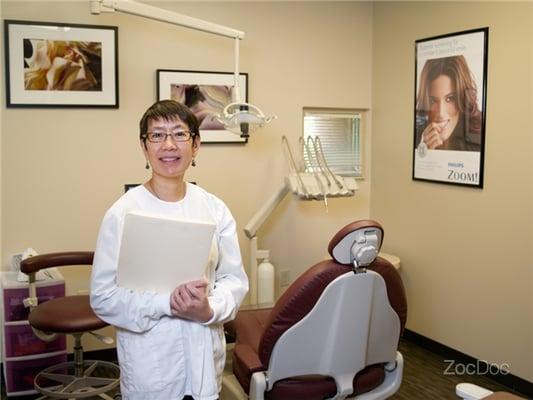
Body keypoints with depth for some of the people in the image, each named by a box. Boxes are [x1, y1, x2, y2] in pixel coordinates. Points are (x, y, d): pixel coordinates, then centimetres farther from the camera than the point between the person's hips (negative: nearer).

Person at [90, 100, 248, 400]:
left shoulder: (215, 209, -2)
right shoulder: (123, 213, -11)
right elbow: (103, 296, -11)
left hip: (205, 355, 3)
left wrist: (210, 310, -18)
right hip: (150, 361, -3)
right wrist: (168, 303, -22)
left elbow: (235, 278, 1)